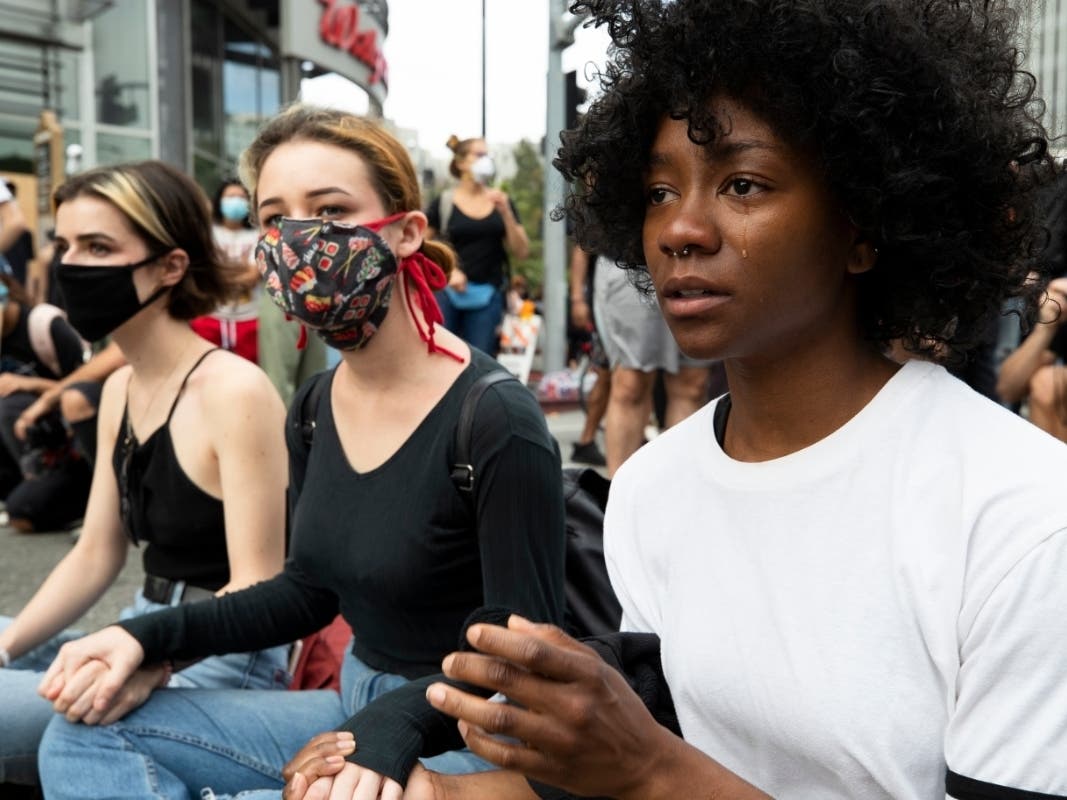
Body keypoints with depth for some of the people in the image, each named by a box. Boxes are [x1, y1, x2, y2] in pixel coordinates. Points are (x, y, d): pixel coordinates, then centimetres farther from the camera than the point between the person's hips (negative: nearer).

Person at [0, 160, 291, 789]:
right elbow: (96, 555, 12)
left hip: (221, 666, -8)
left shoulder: (233, 391, -19)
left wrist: (150, 660, -33)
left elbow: (258, 588, -19)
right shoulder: (120, 390, 7)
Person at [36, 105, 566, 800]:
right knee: (87, 736, -1)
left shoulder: (498, 423, -22)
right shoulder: (315, 410, 2)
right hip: (357, 707, 8)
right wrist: (153, 634, -1)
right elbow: (310, 593, 12)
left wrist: (395, 725, -34)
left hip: (472, 737, -8)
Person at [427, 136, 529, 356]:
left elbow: (521, 252, 3)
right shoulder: (443, 202, 1)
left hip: (487, 295, 2)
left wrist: (506, 212, -8)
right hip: (447, 292, -2)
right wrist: (448, 270, -12)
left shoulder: (501, 202, 9)